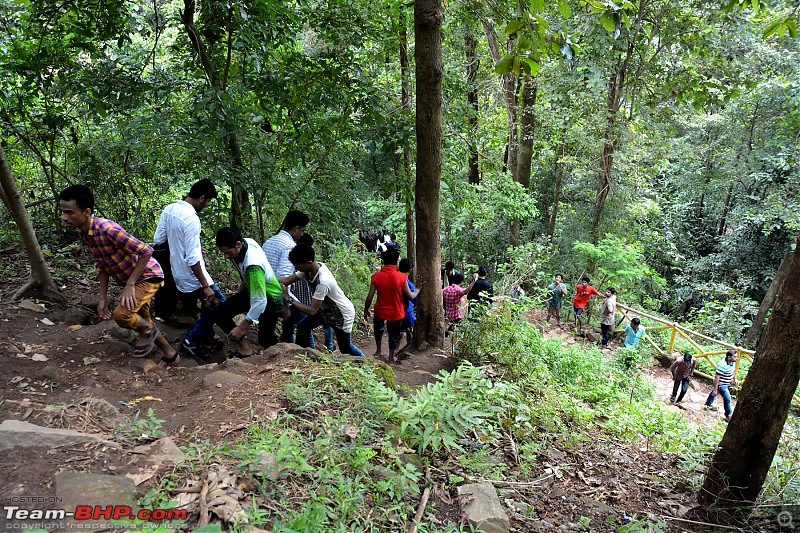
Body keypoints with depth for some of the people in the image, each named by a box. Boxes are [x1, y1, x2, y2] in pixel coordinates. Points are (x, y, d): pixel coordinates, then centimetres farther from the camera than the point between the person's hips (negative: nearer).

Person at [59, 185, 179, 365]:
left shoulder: (108, 229, -30)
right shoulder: (84, 235, -1)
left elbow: (146, 251, -30)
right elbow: (102, 266, 10)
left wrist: (130, 285, -26)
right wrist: (103, 298, 7)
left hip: (148, 275, -9)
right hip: (129, 280, 9)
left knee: (121, 315, -25)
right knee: (140, 321, 17)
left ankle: (148, 330, 6)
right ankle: (171, 354, 33)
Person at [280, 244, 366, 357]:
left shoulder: (323, 281, -40)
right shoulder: (309, 268, -16)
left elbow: (312, 311, -35)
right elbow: (286, 281, -10)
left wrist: (291, 300, -31)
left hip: (342, 314, -8)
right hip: (326, 309, 8)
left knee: (345, 348, 8)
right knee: (302, 327, 2)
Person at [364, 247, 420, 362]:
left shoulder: (376, 276, -16)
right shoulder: (402, 277, -19)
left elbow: (369, 297, -10)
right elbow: (410, 296, -11)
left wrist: (366, 310, 6)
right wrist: (417, 292, 11)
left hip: (381, 311, 1)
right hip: (396, 312, -1)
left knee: (378, 327, 32)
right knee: (394, 335, 21)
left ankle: (378, 351, 35)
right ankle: (391, 358, 31)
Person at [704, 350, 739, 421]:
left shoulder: (733, 362, -6)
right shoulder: (723, 365, -34)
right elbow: (717, 378, -30)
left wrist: (735, 379, 5)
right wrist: (715, 389, -26)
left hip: (726, 384, 9)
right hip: (721, 384, -9)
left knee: (713, 394, 27)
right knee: (727, 399, -9)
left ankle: (707, 405, 48)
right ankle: (728, 416, 3)